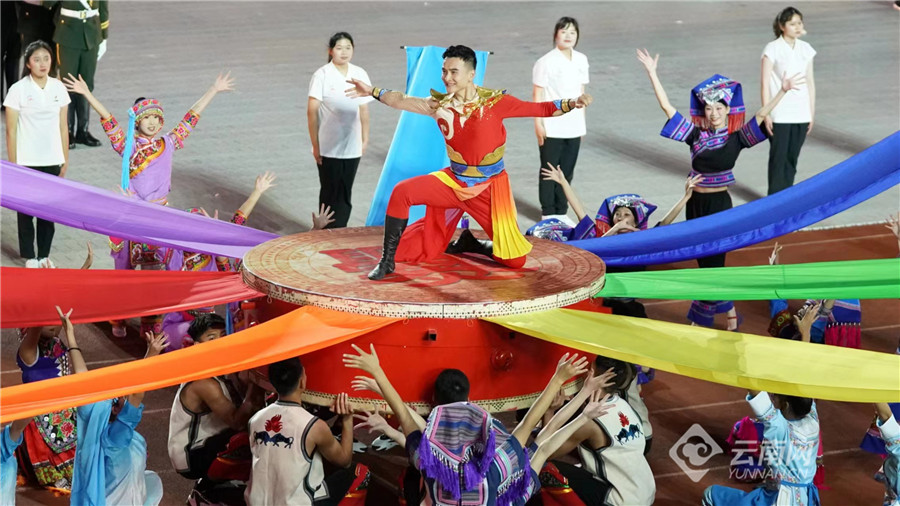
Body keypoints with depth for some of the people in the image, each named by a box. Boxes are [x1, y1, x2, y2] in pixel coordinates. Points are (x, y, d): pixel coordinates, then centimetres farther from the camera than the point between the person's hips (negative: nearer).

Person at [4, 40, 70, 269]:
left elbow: (63, 127, 8)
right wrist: (13, 164, -8)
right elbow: (11, 130, -7)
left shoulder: (58, 88, 2)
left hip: (52, 161, 3)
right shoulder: (19, 90, -9)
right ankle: (29, 257, 17)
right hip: (26, 162, -3)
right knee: (26, 209, 6)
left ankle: (44, 255, 20)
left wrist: (65, 160, 8)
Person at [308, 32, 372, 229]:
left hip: (352, 146, 3)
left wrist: (365, 139, 10)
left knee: (345, 193, 9)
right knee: (330, 192, 4)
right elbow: (312, 111, -8)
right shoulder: (322, 75, -9)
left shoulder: (360, 74, 3)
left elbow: (364, 110, 10)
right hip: (328, 146, -3)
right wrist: (315, 145, -10)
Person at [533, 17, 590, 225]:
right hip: (552, 128, -5)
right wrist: (538, 123, -11)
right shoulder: (546, 62, -11)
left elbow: (581, 91, 13)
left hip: (574, 128, 5)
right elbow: (538, 94, -8)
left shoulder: (581, 60, 6)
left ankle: (561, 212, 21)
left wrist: (582, 122, 14)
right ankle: (548, 214, 13)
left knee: (567, 172, 11)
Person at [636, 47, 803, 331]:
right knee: (706, 262, 11)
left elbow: (761, 116, -14)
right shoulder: (695, 134, 0)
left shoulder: (736, 138, -5)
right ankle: (729, 313, 26)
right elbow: (667, 107, -2)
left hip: (720, 204, -3)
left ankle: (700, 319, 8)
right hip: (696, 203, 3)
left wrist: (783, 90, -26)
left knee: (712, 262, -1)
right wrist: (652, 73, -7)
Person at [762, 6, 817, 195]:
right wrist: (766, 113, -11)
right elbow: (765, 82, -7)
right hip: (779, 115, -4)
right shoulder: (773, 49, -7)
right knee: (778, 157, 0)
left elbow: (810, 82, 12)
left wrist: (812, 113, 11)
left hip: (801, 114, 4)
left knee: (792, 158, 9)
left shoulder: (806, 49, 8)